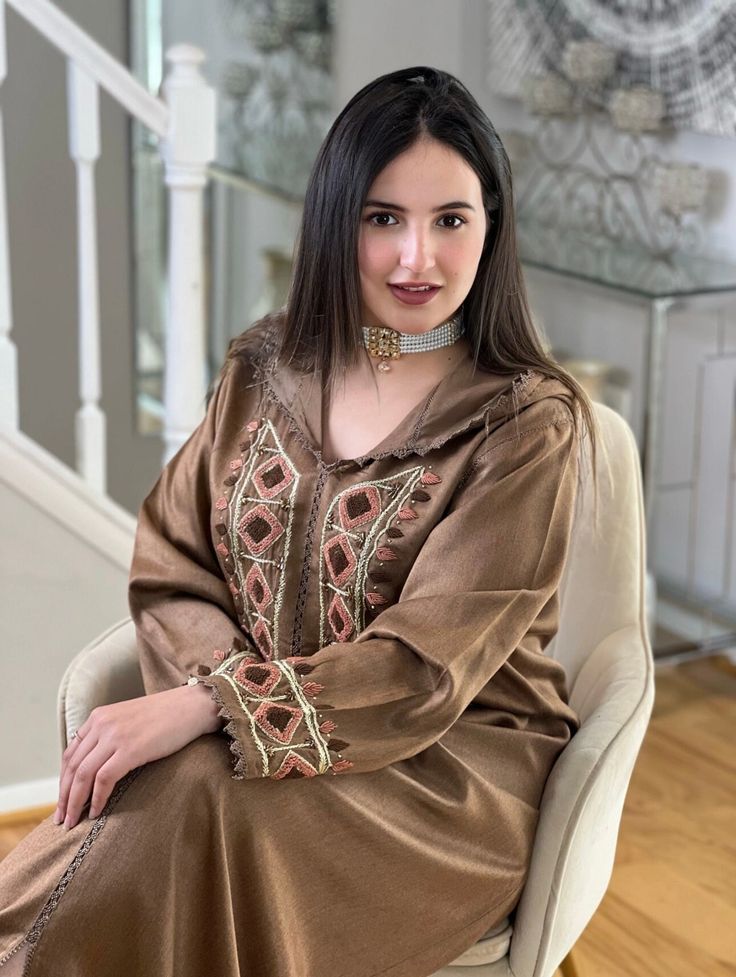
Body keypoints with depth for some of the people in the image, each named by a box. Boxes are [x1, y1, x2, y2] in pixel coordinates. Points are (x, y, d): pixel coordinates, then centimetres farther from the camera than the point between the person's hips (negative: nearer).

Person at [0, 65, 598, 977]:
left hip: (454, 758, -3)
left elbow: (428, 664, -16)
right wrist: (221, 690, -17)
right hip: (243, 732, 4)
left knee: (208, 809, -33)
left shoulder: (529, 422, -9)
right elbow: (171, 568, 4)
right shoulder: (263, 370, 7)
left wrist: (207, 706, -25)